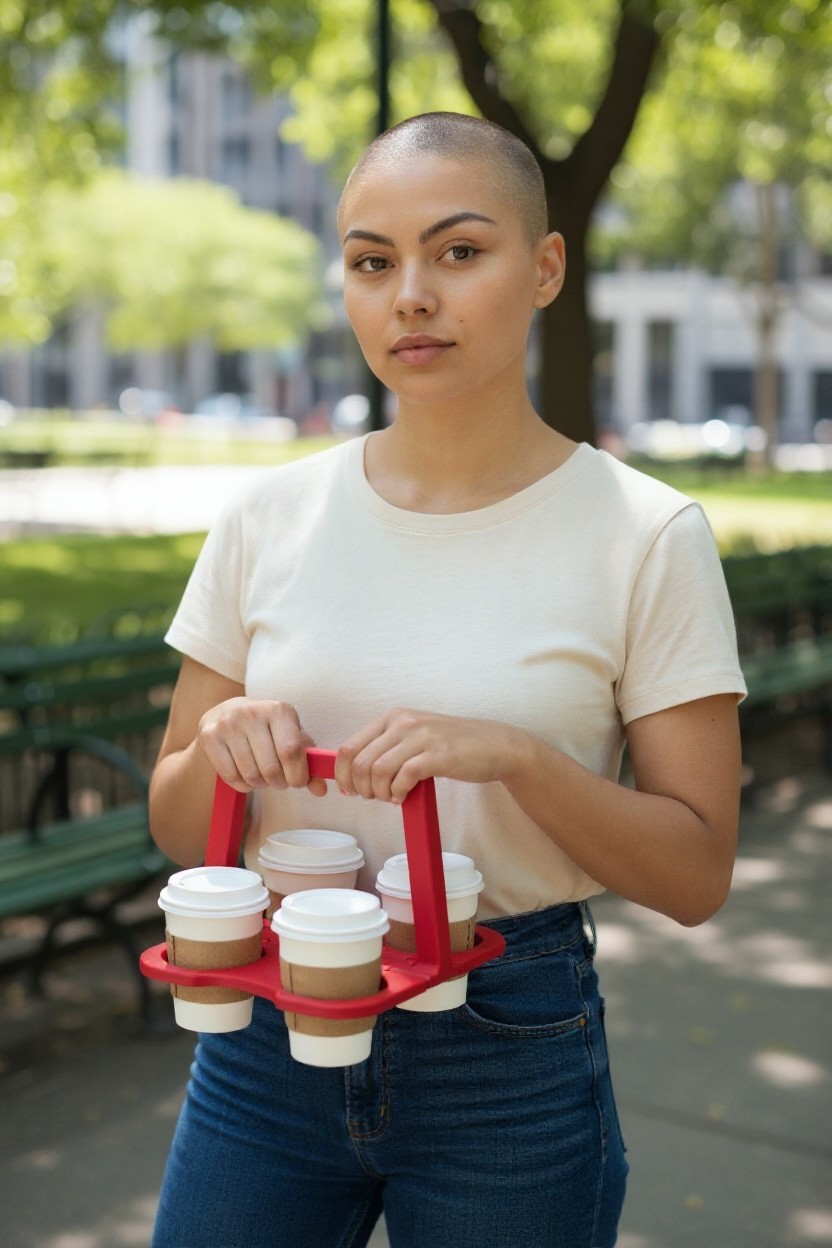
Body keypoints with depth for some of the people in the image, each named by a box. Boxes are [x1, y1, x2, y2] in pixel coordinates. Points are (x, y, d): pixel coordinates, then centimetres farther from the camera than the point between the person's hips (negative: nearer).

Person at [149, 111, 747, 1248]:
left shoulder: (647, 536, -9)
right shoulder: (271, 517, -1)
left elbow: (696, 875, -8)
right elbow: (178, 832, 6)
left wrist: (516, 754, -23)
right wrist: (220, 749, -16)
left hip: (513, 1054, -2)